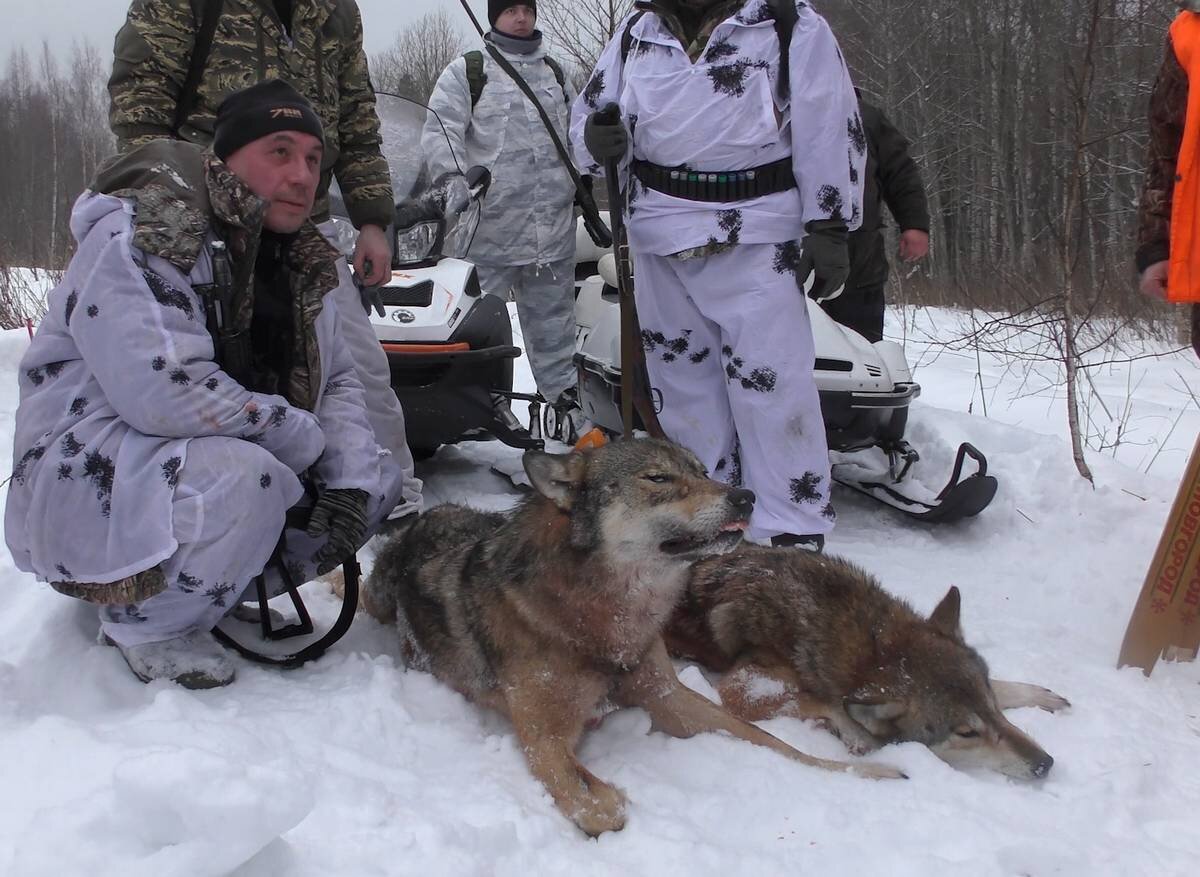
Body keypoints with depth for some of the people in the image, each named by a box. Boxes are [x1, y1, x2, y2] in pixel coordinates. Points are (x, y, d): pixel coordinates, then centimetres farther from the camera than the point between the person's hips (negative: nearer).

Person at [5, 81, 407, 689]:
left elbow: (338, 382, 8)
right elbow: (164, 393, -32)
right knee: (241, 480, -36)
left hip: (229, 457, 8)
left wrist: (350, 485, -10)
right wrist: (304, 439, -22)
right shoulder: (139, 239, -20)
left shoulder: (300, 265, 5)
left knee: (379, 479, 3)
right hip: (88, 476, -8)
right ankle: (144, 626, -9)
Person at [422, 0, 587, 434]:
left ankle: (563, 391, 18)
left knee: (553, 314, 10)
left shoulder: (555, 73, 19)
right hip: (490, 221, -4)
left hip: (554, 219, 4)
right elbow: (438, 134, -4)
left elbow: (573, 135, 27)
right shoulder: (467, 71, 2)